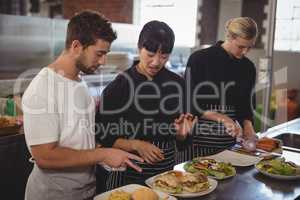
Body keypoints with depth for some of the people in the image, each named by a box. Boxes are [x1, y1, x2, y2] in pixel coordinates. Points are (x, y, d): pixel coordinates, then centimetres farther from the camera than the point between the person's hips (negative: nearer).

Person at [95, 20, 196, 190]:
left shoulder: (177, 84, -2)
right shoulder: (119, 86, -13)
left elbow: (180, 139, 7)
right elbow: (103, 136, -9)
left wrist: (182, 132, -14)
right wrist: (136, 145, -21)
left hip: (166, 166, 4)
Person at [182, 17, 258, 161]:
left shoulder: (248, 67, 5)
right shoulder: (199, 59, -10)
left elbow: (247, 105, 13)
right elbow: (190, 104, -11)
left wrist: (247, 125, -7)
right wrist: (222, 118, -20)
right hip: (198, 139, -4)